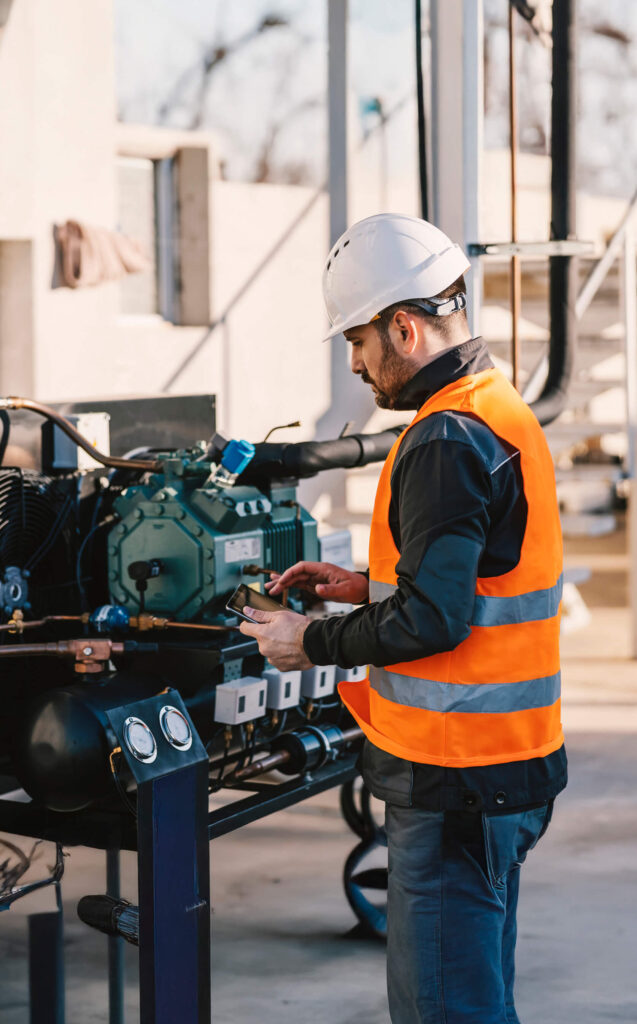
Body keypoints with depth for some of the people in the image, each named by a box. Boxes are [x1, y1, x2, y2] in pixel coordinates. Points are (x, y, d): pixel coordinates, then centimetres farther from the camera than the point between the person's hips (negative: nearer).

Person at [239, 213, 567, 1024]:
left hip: (453, 777, -11)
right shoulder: (503, 410, 13)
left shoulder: (445, 440, -19)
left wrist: (312, 643, -10)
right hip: (510, 762, 11)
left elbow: (430, 621, -23)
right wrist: (369, 586, 15)